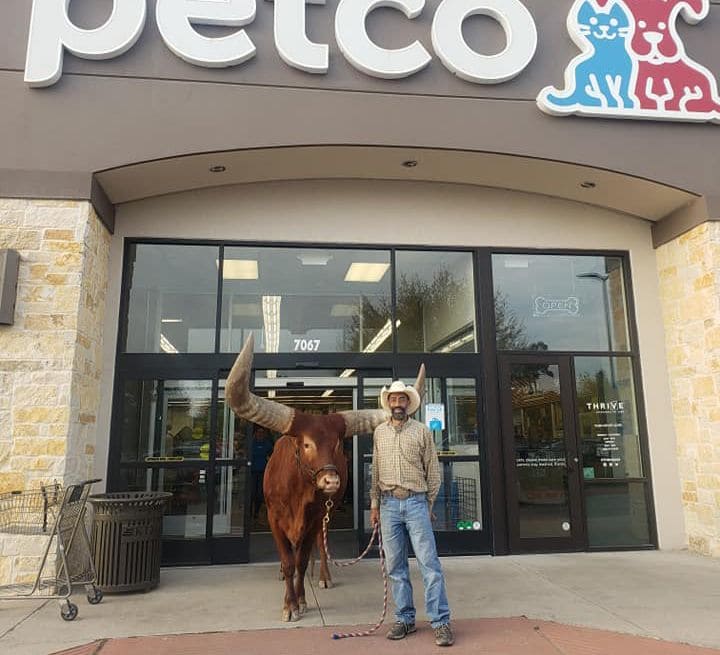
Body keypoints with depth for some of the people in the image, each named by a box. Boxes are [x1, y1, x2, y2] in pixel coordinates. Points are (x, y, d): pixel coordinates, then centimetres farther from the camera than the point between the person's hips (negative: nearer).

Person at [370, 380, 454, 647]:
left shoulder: (422, 431, 1)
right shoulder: (379, 432, 9)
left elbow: (433, 471, 4)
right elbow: (375, 472, 13)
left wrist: (429, 504, 3)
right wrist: (374, 504, 11)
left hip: (416, 502, -3)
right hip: (388, 504, 3)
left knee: (429, 563, -3)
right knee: (395, 565, 9)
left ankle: (441, 622, 5)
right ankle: (404, 619, 21)